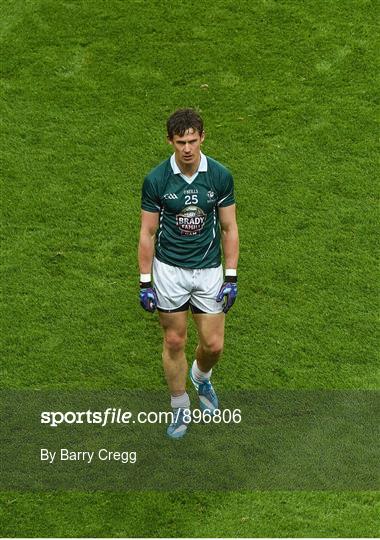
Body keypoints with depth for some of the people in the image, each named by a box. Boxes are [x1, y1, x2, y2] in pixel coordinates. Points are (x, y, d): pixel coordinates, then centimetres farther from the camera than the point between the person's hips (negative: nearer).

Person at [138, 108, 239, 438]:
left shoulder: (220, 176, -9)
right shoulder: (156, 179, -12)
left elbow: (229, 228, -1)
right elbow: (148, 232, -5)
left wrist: (231, 278, -4)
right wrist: (145, 283, -5)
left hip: (209, 269, 1)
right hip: (169, 270, -1)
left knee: (214, 345, 3)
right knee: (174, 342, 9)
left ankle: (201, 377, 39)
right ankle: (180, 406, 28)